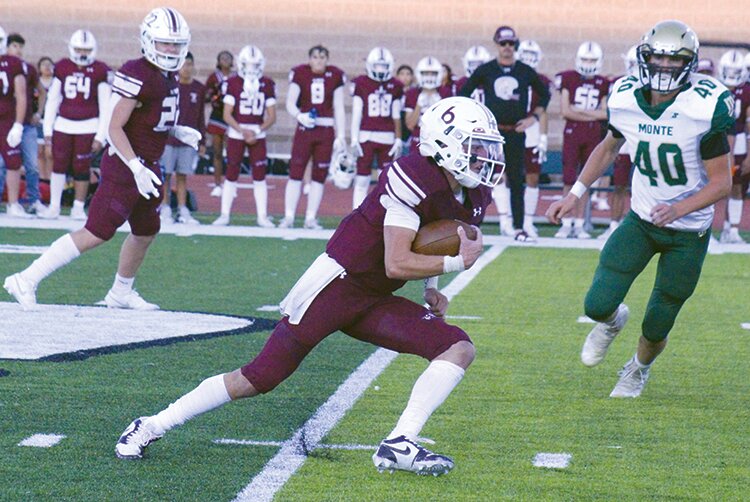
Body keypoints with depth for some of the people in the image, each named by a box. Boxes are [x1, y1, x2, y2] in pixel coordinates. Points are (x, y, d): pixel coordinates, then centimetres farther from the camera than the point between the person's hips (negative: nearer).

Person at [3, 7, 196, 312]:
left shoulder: (169, 76, 10)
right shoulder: (137, 75, -19)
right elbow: (115, 128, -21)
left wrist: (178, 132, 7)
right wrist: (137, 168, -26)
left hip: (146, 166, 10)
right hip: (124, 166, -9)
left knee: (146, 232, 19)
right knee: (96, 233, -12)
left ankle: (120, 294, 36)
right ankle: (26, 281, -9)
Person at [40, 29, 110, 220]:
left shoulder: (100, 71, -3)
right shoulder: (62, 68, 4)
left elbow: (105, 107, -2)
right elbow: (52, 100, 10)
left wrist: (101, 136, -5)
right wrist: (47, 129, 7)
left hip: (87, 126, -2)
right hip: (63, 124, 2)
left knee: (81, 168, 1)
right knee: (59, 166, 1)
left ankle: (78, 207, 11)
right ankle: (54, 206, 8)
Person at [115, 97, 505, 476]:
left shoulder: (473, 197, 4)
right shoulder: (414, 179, -22)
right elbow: (397, 264, -26)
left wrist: (431, 291, 8)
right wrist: (457, 262, -17)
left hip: (373, 302, 8)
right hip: (336, 285, -8)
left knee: (460, 349, -8)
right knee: (259, 378, -6)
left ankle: (399, 446, -14)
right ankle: (151, 426, 8)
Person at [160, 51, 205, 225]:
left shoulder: (199, 89, 6)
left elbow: (200, 117, 13)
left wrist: (202, 142, 12)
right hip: (167, 139, -3)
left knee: (182, 176, 7)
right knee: (165, 175, 0)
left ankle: (183, 211, 11)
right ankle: (165, 210, 7)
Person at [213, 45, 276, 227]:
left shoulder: (267, 85, 2)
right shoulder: (233, 83, -4)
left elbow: (271, 116, 4)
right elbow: (227, 114, -5)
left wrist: (257, 132, -10)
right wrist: (243, 131, -16)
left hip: (258, 135, 2)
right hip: (236, 134, -2)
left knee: (260, 176, 1)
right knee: (231, 175, 2)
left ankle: (262, 216, 6)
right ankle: (224, 215, 8)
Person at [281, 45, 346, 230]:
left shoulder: (335, 76, 3)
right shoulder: (300, 74, -3)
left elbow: (338, 108, 7)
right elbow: (290, 102, -5)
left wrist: (341, 136, 3)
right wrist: (300, 115, -26)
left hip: (326, 131, 2)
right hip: (304, 129, -2)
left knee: (319, 176, 5)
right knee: (296, 173, -4)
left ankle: (311, 218, 11)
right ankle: (288, 217, 1)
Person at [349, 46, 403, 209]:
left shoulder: (395, 86, 8)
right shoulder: (361, 84, -1)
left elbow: (396, 117, 11)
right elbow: (356, 114, 0)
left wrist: (398, 139, 7)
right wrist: (354, 139, -5)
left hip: (387, 137, 3)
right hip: (366, 136, -3)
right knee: (362, 180, -1)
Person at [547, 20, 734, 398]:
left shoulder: (703, 108, -22)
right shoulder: (627, 101, -9)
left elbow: (721, 183, -18)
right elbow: (607, 149, 13)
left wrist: (679, 209, -33)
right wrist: (575, 194, 6)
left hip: (688, 232, -3)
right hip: (641, 221, 3)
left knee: (655, 330, 6)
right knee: (598, 305, -11)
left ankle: (639, 368, 43)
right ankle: (611, 322, 29)